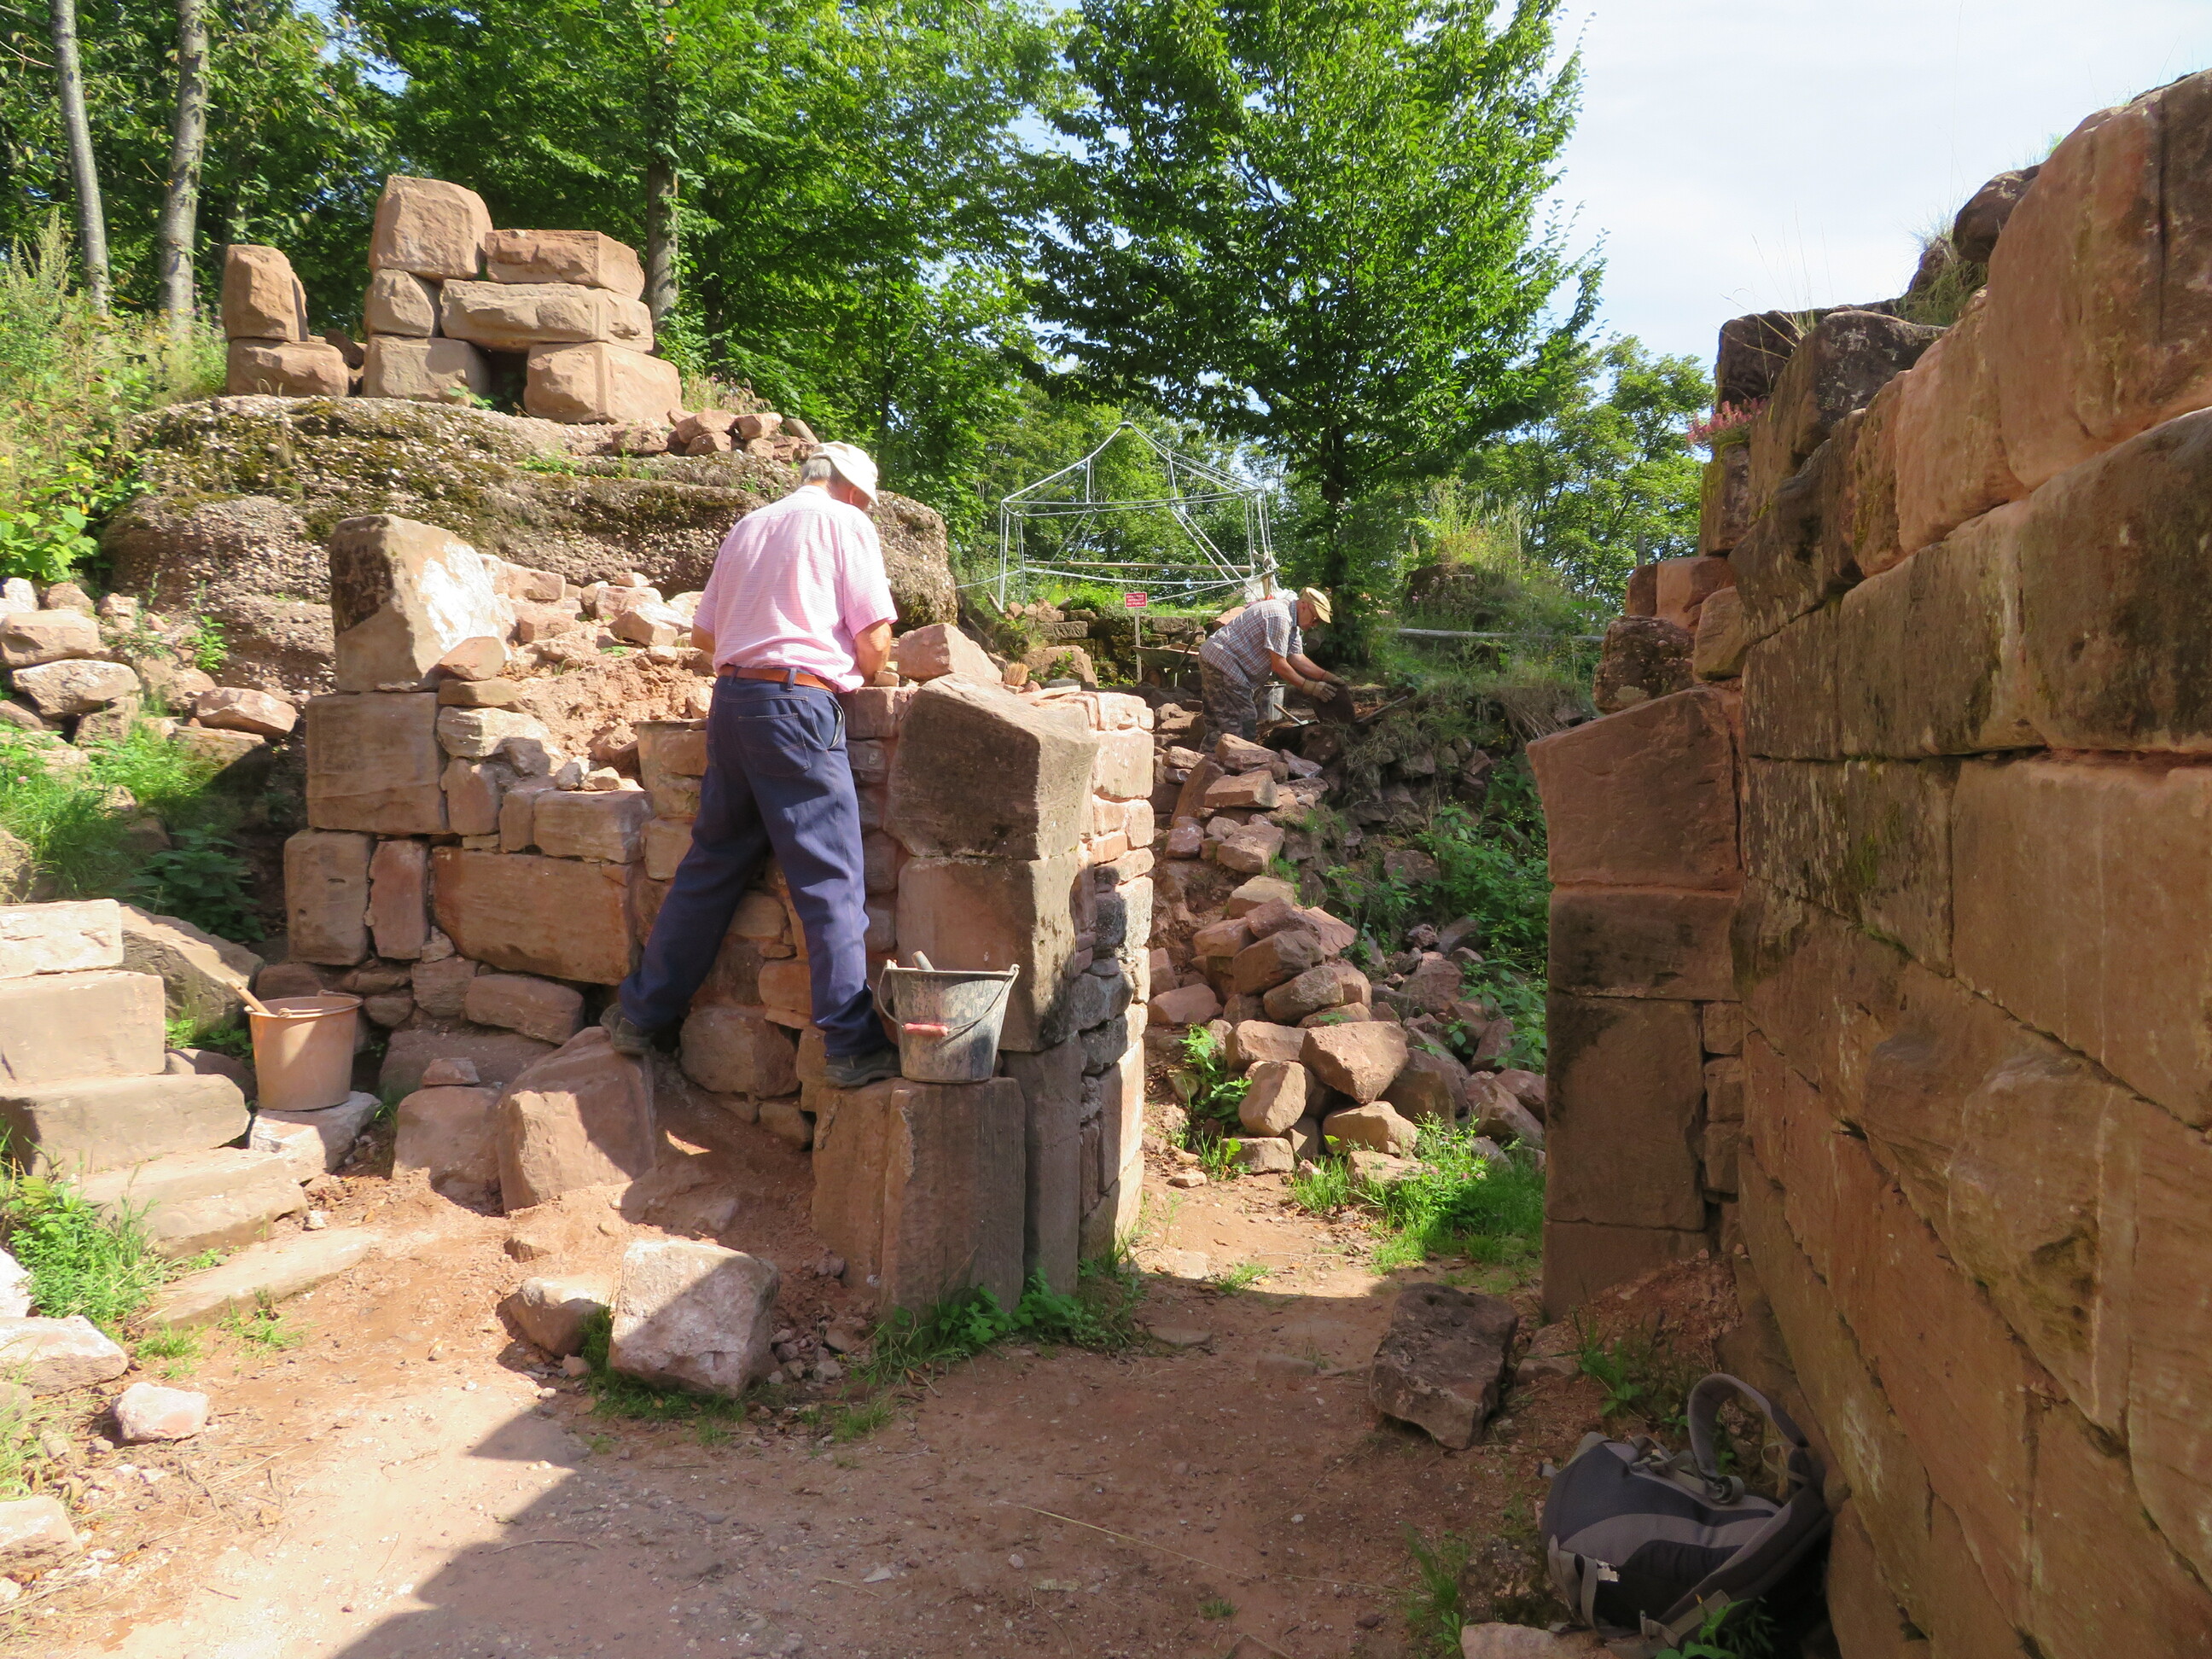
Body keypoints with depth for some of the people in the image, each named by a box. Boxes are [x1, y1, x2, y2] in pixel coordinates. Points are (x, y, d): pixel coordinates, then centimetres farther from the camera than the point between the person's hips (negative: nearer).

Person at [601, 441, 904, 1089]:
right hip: (799, 704, -6)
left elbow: (703, 633, 22)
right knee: (831, 880, -6)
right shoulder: (845, 523, 2)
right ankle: (853, 1046, -7)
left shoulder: (747, 527, 20)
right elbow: (874, 637, -5)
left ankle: (642, 1013, 24)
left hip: (732, 697, 7)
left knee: (711, 866, 16)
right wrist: (859, 676, 14)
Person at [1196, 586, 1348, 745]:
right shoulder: (1280, 617, -21)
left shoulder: (1292, 623, 13)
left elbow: (1297, 658, 9)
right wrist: (1310, 687, -14)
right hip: (1222, 663, -11)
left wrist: (1327, 677, 0)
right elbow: (1279, 665, -20)